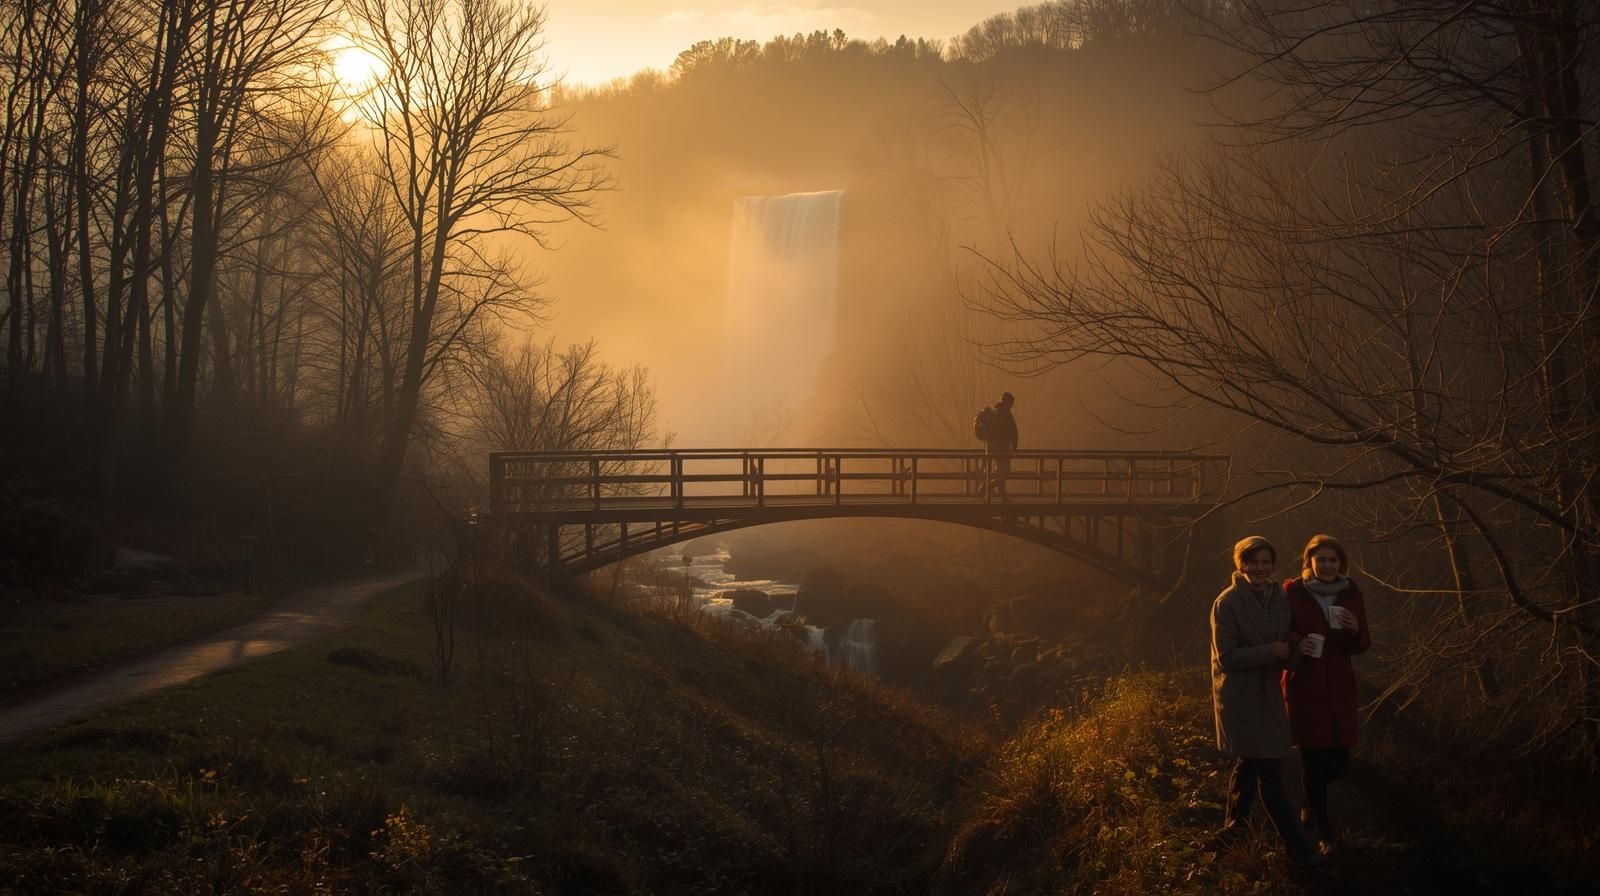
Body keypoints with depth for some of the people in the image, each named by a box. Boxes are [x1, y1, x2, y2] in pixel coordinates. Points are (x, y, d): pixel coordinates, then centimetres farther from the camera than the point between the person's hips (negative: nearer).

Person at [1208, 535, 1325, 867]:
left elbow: (1287, 649, 14)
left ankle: (1235, 824, 38)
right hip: (1239, 696, -7)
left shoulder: (1280, 599, 5)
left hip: (1268, 694, 7)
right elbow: (1227, 656, -17)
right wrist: (1272, 652, -20)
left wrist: (1290, 655, -10)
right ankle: (1295, 845, -2)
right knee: (1269, 771, -6)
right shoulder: (1227, 603, -15)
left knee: (1249, 762, 20)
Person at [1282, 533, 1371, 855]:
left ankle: (1311, 801, 38)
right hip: (1304, 688, -3)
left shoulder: (1351, 594, 2)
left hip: (1340, 689, 3)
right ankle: (1323, 828, 16)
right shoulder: (1292, 592, -7)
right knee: (1313, 759, -3)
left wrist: (1355, 630, -15)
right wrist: (1296, 644, -20)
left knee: (1338, 762, 4)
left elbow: (1362, 646, 7)